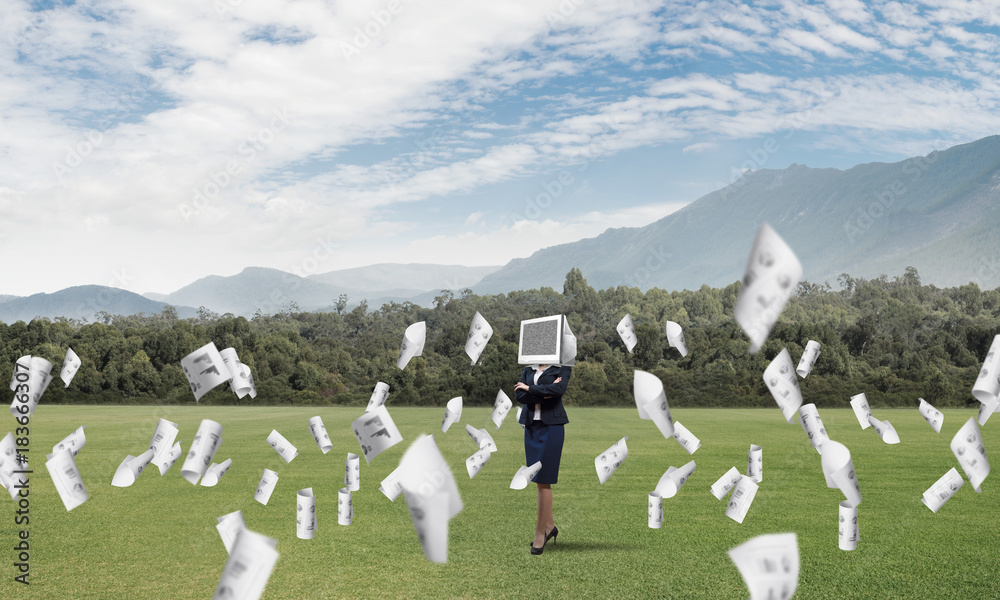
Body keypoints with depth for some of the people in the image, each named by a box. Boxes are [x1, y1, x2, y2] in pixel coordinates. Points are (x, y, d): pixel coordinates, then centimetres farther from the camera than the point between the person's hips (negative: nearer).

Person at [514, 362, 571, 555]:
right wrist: (543, 393, -14)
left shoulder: (562, 368, -1)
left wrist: (530, 389, -10)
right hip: (531, 427, 5)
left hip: (551, 427, -5)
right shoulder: (528, 370, 12)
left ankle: (540, 532, 1)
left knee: (543, 481, -5)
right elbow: (519, 395, -2)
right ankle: (549, 525, 23)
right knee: (540, 480, 10)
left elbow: (559, 389, -19)